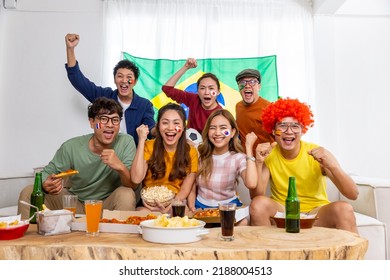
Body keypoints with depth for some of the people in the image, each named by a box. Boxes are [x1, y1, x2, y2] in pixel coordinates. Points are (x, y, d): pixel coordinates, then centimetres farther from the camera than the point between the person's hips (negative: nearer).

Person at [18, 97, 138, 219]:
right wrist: (46, 185, -29)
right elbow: (48, 172, -3)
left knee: (127, 194, -32)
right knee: (28, 193, -11)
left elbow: (132, 186, -19)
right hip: (75, 202, 2)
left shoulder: (126, 142, -16)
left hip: (107, 204, -1)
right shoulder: (71, 147, -14)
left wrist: (120, 167, -41)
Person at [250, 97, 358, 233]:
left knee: (344, 209, -29)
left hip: (316, 212, -1)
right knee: (258, 203, -27)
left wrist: (333, 166, -34)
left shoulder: (318, 154, -12)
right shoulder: (268, 155, -7)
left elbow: (353, 195, -17)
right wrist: (259, 163, -26)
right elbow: (256, 195, -13)